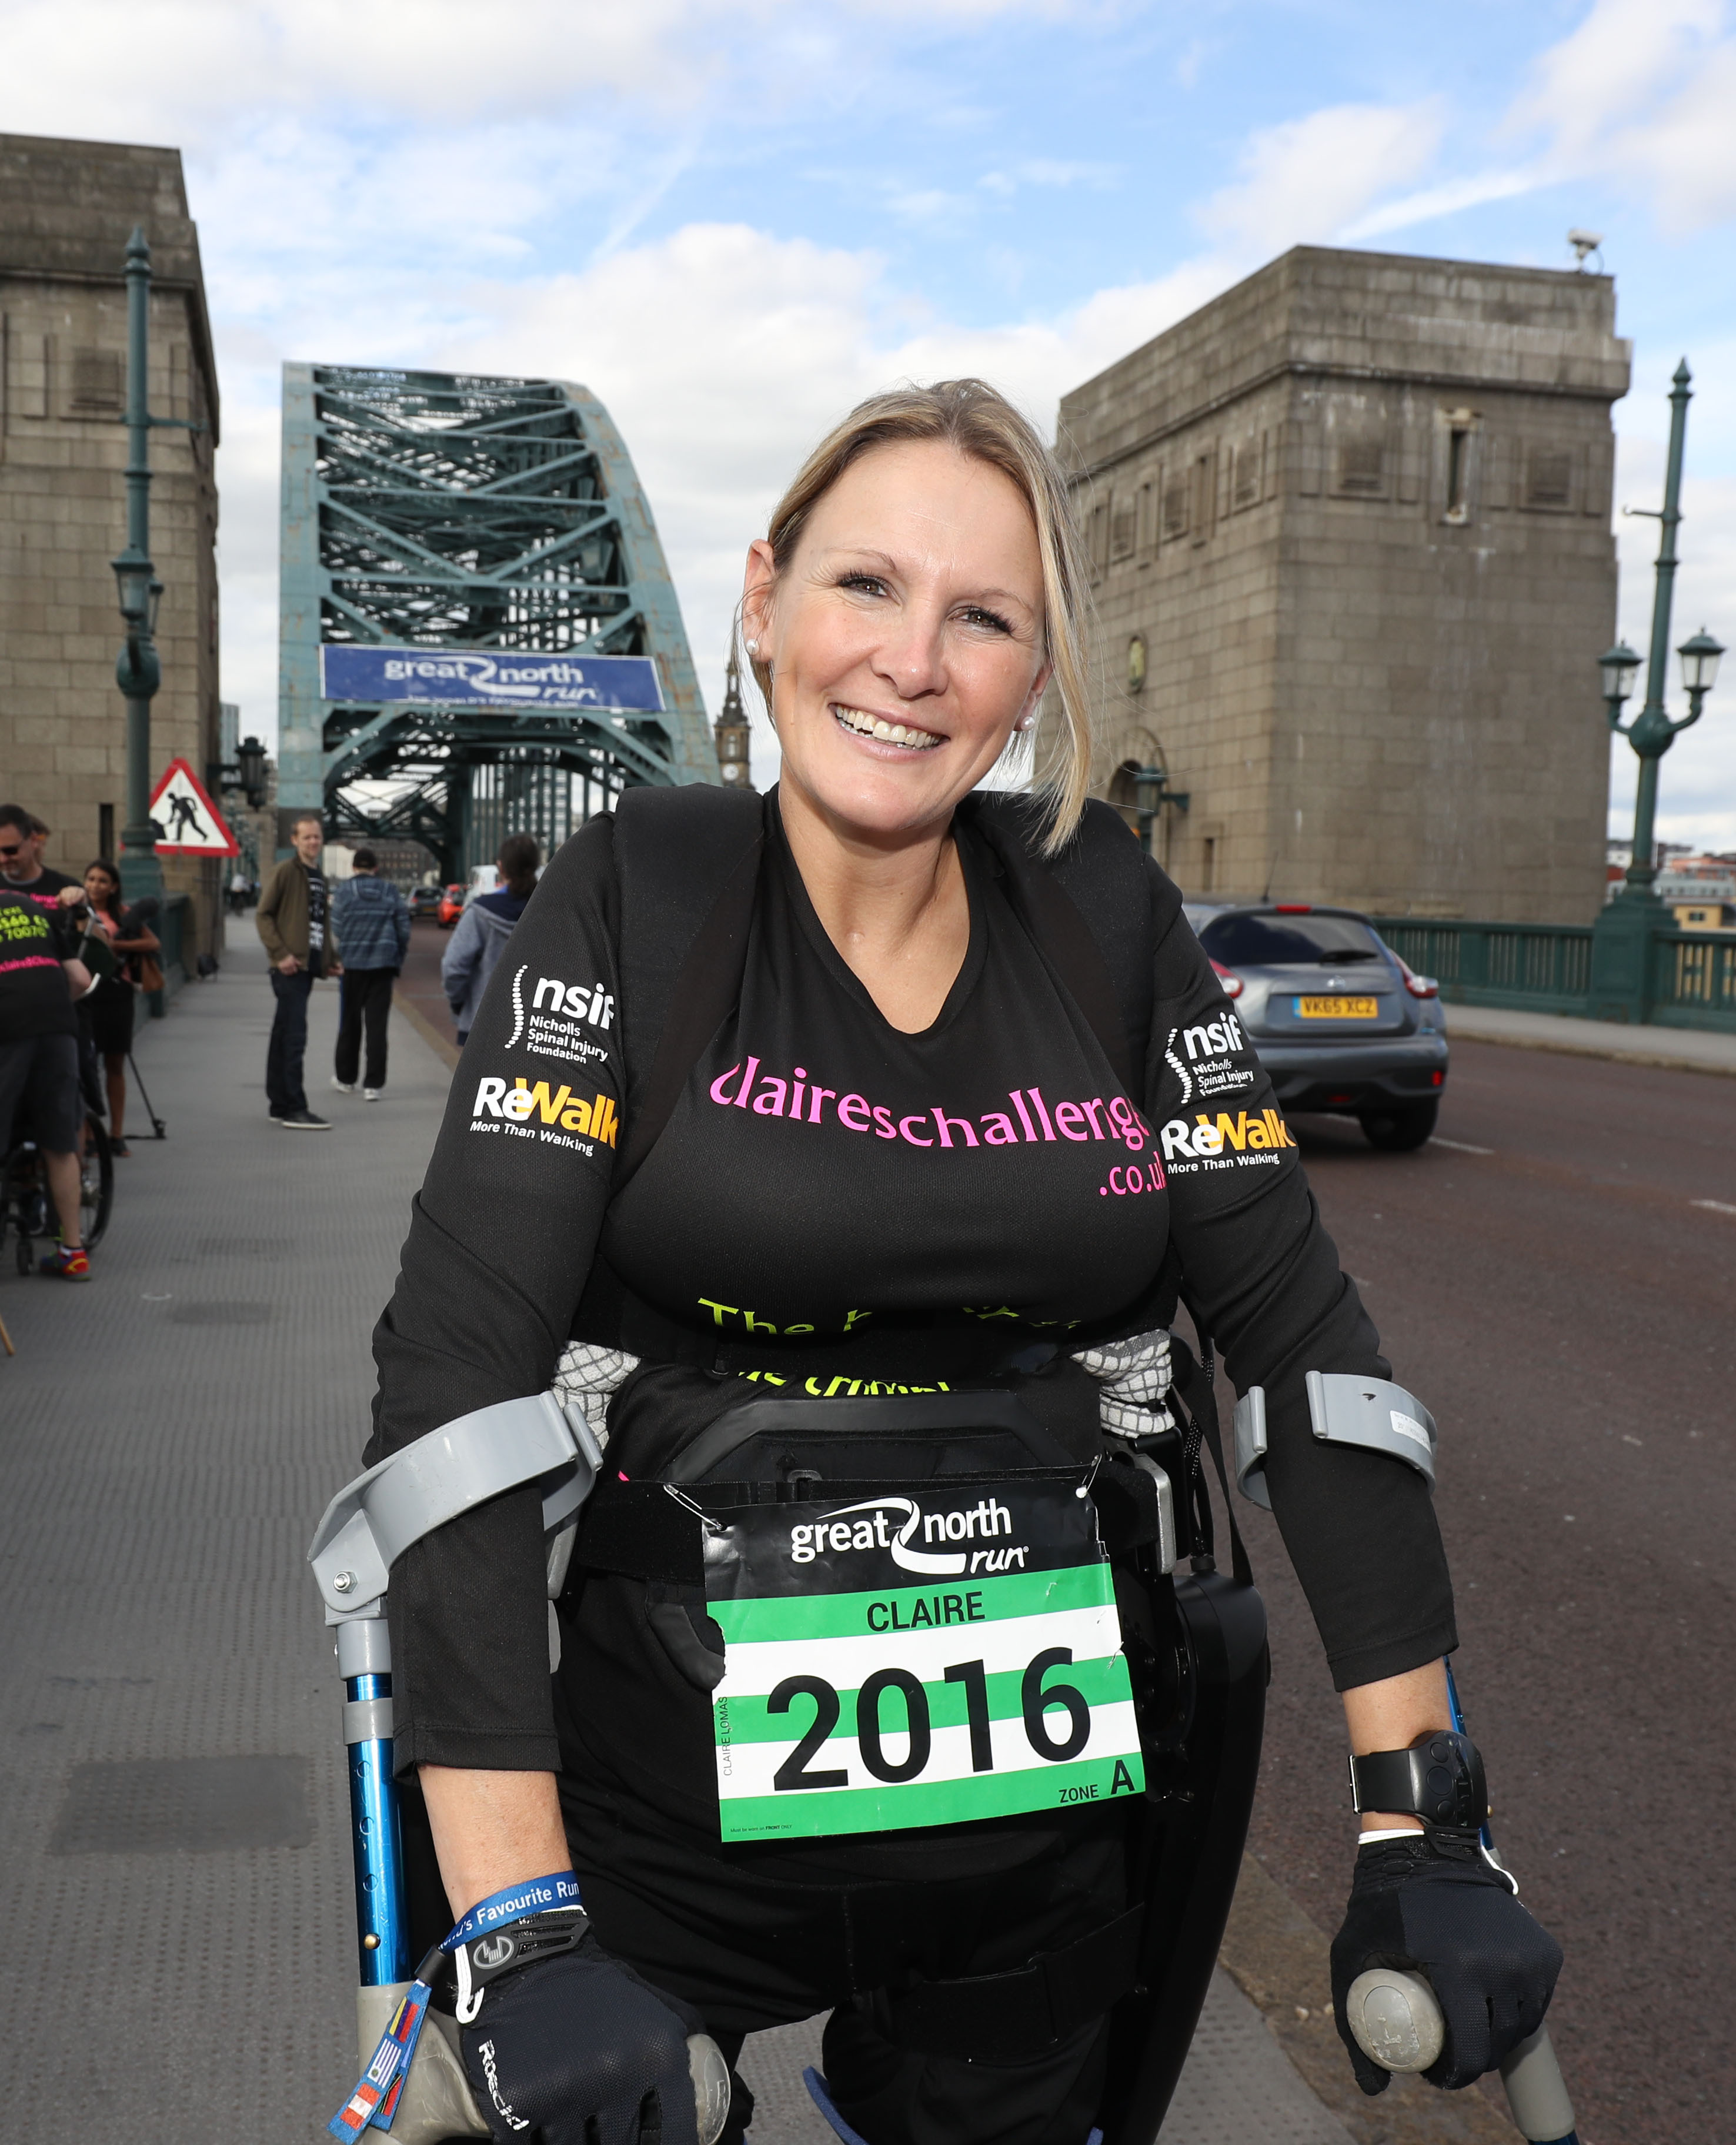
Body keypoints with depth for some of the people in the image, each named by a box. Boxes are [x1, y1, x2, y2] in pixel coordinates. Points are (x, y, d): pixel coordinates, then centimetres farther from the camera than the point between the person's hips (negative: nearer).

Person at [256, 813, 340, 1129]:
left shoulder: (320, 877, 18)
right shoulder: (285, 871, -6)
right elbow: (263, 914, -9)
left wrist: (332, 958, 16)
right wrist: (281, 954, -17)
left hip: (308, 966, 8)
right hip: (290, 966, -8)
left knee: (284, 1037, 13)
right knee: (294, 1037, -11)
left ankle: (279, 1105, 18)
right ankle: (294, 1109, -11)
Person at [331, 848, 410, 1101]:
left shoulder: (345, 890, -4)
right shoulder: (390, 891, 2)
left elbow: (336, 928, -6)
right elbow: (404, 929, 1)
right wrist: (398, 960, 10)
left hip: (352, 965, -1)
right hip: (383, 966, 1)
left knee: (350, 1023, 13)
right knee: (377, 1025, 1)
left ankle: (345, 1079, 24)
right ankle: (373, 1085, -2)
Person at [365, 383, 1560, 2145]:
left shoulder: (1097, 900, -2)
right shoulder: (639, 896, -10)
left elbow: (1300, 1333, -2)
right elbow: (455, 1369, -18)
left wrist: (1423, 1833, -7)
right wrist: (522, 1936, -25)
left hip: (1040, 1838, 3)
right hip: (667, 1825, -2)